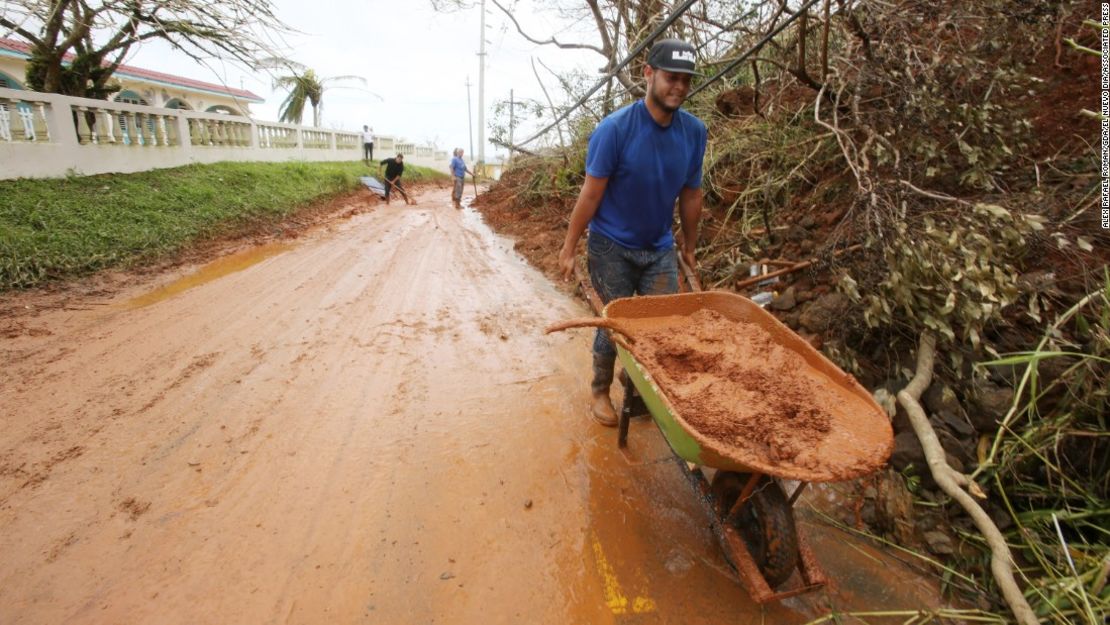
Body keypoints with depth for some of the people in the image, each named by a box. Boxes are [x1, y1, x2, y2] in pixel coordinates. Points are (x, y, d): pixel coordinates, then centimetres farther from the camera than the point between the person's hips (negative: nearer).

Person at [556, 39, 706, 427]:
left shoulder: (694, 131, -4)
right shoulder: (615, 128, -17)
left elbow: (691, 195, 5)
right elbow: (591, 193, -14)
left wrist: (689, 247, 12)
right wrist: (569, 248, -10)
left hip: (660, 249, 4)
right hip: (611, 248, -4)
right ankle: (600, 392, 27)